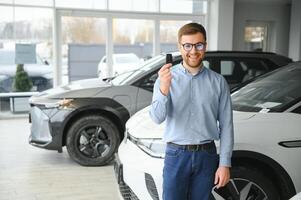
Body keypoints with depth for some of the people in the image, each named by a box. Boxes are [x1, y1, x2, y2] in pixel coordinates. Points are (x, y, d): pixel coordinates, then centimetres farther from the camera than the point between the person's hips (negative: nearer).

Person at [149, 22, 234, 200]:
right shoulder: (167, 77, -2)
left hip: (207, 155, 1)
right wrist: (163, 90, -33)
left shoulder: (218, 82, 0)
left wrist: (225, 164, -5)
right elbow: (157, 117, -15)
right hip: (176, 154, -1)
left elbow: (226, 126, 0)